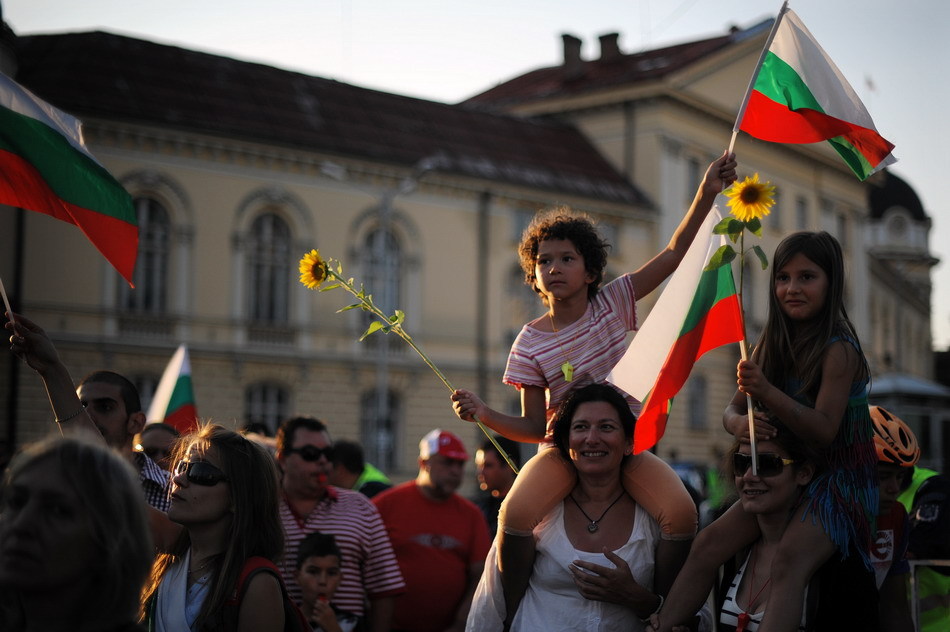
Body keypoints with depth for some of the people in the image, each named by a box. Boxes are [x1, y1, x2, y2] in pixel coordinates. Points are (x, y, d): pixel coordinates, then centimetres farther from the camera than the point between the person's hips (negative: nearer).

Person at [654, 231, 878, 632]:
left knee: (790, 559, -31)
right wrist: (739, 424, -19)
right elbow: (732, 410, 6)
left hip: (840, 478, -7)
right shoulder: (772, 345, 5)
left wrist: (767, 393, -36)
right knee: (709, 543, -7)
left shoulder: (838, 350, -16)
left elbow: (824, 431, -23)